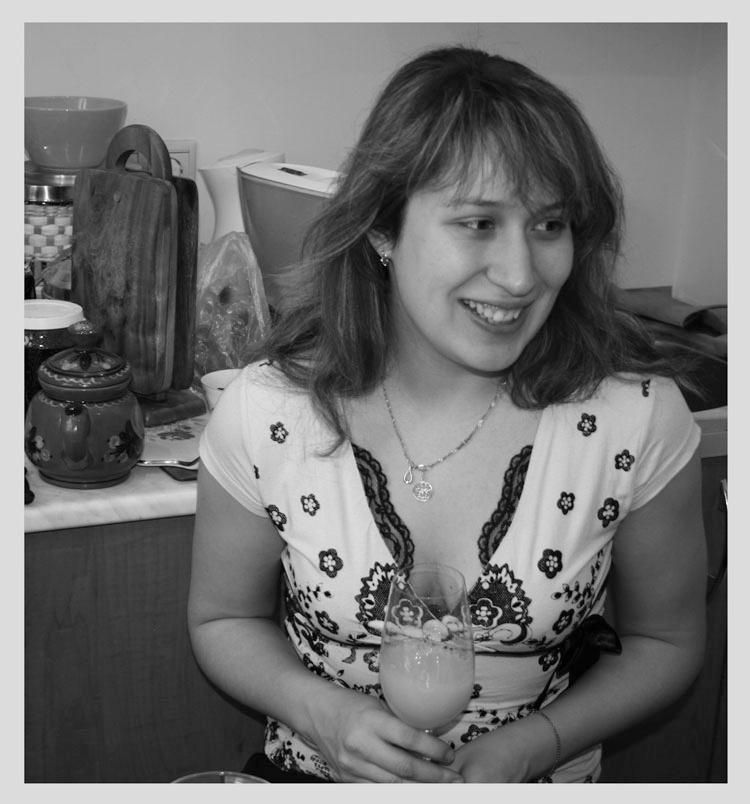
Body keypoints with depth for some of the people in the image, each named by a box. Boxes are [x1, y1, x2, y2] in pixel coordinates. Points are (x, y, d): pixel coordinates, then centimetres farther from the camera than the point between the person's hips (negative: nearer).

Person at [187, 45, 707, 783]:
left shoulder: (637, 418, -14)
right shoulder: (267, 411, -14)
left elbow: (666, 642, 0)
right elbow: (223, 618, 2)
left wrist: (533, 746, -13)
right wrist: (318, 710, -15)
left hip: (537, 779, 0)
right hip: (314, 770, 1)